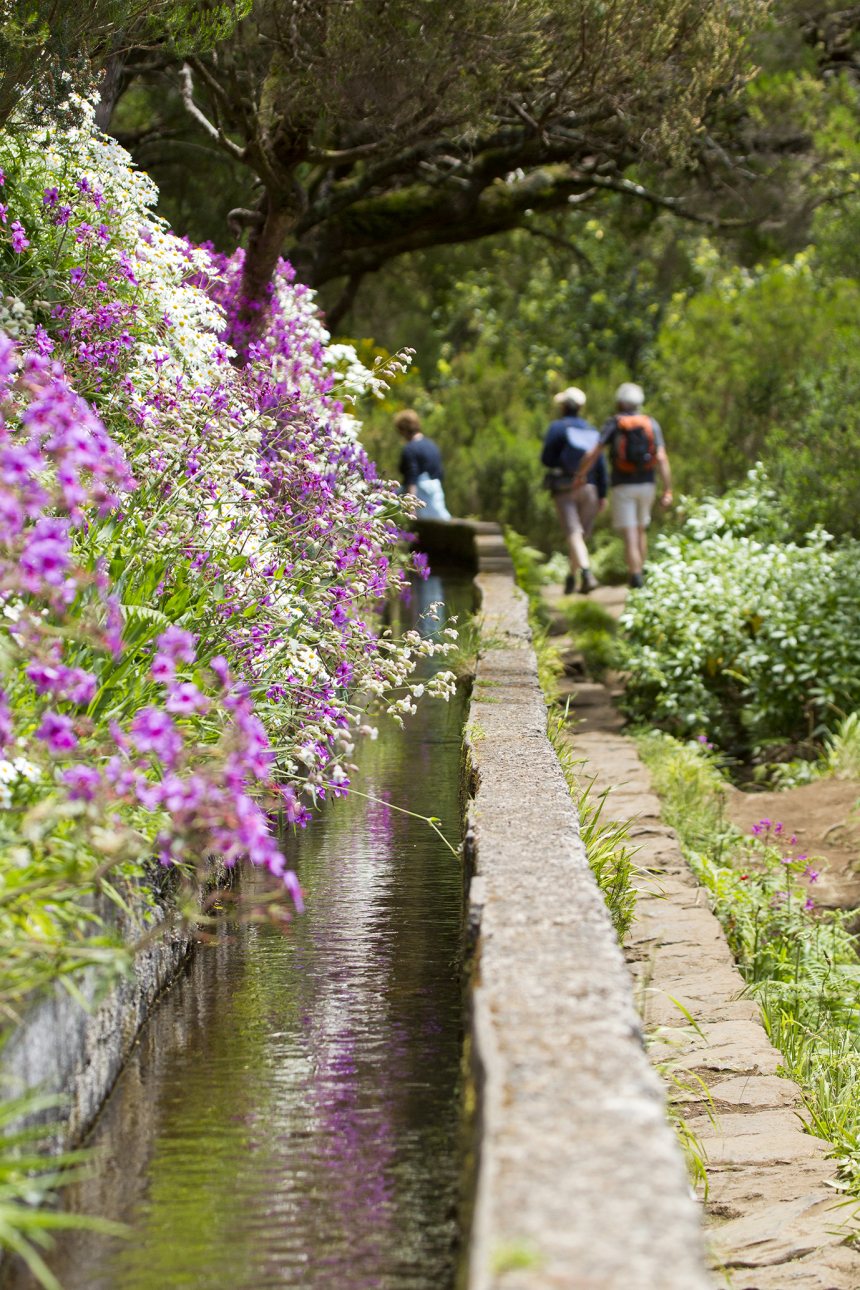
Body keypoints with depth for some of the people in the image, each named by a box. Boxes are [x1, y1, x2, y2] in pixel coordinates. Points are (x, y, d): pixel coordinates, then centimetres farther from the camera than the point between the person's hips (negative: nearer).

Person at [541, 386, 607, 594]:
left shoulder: (557, 427, -4)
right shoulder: (592, 431, 8)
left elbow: (546, 459, -6)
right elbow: (600, 465, 5)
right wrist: (602, 495, 7)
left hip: (564, 488, -4)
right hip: (588, 488, 4)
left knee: (574, 534, -12)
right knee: (581, 534, 15)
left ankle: (587, 574, -30)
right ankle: (571, 576, 23)